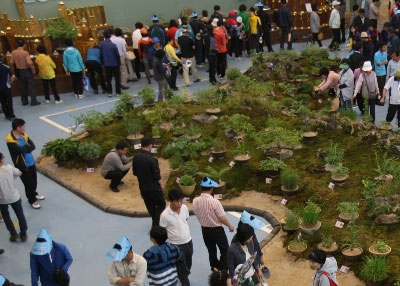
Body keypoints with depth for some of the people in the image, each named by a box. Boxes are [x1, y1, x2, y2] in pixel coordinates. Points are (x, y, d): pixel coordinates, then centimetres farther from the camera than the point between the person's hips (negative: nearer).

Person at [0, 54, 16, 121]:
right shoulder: (6, 67, -9)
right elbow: (13, 76, -16)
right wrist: (10, 82, 0)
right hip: (6, 87, -1)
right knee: (9, 102, 8)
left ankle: (7, 115, 20)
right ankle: (11, 116, 9)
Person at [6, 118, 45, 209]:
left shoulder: (24, 135, 2)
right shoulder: (10, 139, -21)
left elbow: (33, 146, -6)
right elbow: (20, 150, -29)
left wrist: (25, 148, -22)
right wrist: (27, 147, -11)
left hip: (31, 163, 7)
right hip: (22, 166, -7)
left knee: (34, 181, 21)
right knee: (28, 183, 4)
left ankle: (34, 194, 47)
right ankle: (32, 200, 24)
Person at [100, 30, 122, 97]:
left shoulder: (101, 45, -6)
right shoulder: (113, 45, -16)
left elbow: (101, 55, 0)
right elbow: (117, 55, -11)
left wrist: (103, 63, 12)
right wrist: (119, 63, 0)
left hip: (107, 64, 3)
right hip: (115, 64, -3)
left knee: (108, 79, 12)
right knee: (117, 79, 8)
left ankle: (109, 93, 13)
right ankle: (118, 92, 10)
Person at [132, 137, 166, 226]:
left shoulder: (136, 157, -5)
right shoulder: (151, 159, -25)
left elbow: (135, 172, 5)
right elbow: (157, 175, -18)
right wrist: (161, 184, -2)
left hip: (143, 187, 6)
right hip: (153, 187, -6)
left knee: (150, 205, 21)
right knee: (161, 204, 11)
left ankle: (155, 222, 35)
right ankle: (156, 224, 6)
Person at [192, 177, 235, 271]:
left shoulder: (195, 201, -14)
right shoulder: (215, 202, -28)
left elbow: (196, 213, 1)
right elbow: (222, 218, -20)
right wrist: (230, 226, -2)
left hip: (205, 230, 5)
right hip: (217, 230, -5)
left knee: (211, 250, 22)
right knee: (224, 250, 16)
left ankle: (215, 268, 36)